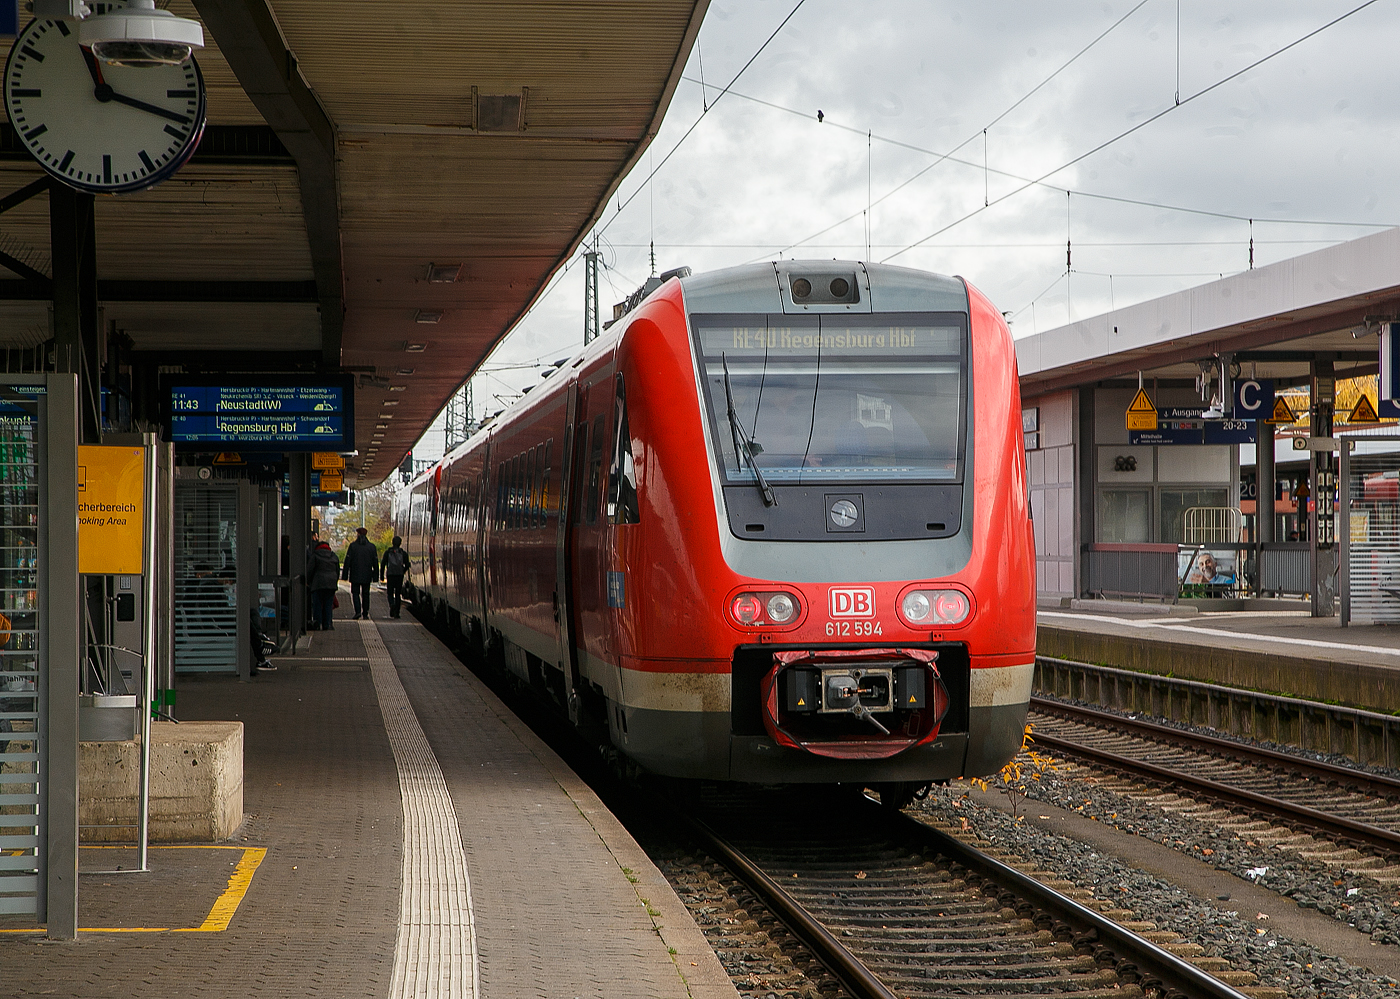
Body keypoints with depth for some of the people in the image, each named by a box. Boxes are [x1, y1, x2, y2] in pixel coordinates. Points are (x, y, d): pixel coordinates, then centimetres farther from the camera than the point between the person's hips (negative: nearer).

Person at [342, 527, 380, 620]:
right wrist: (375, 576, 11)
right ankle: (365, 614, 11)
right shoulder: (372, 546, 4)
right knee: (365, 594, 11)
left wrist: (345, 575, -2)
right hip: (367, 576, 3)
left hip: (355, 575, -3)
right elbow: (375, 562, 6)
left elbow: (348, 561, -6)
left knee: (355, 592, 4)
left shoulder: (353, 545, -5)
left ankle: (358, 611, -14)